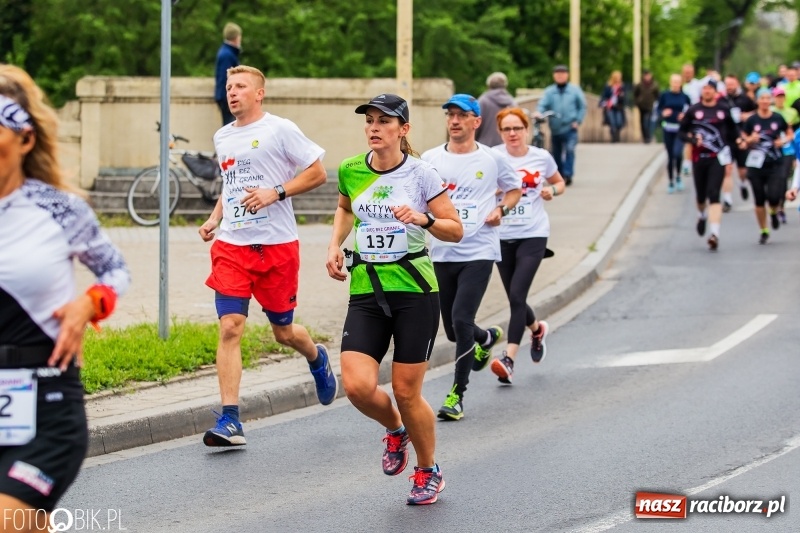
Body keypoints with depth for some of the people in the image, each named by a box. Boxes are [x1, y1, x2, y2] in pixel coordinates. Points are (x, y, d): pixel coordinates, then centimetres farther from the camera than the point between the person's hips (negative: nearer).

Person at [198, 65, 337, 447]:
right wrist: (215, 218, 11)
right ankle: (230, 421, -13)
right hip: (231, 245, 4)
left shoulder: (280, 130, -5)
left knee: (283, 332, 8)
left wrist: (276, 193, -16)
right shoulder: (222, 138, 13)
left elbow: (317, 173, -4)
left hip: (277, 245, -4)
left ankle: (317, 359, 45)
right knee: (230, 329, -11)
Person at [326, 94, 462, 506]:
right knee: (357, 387, -12)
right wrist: (335, 245, 11)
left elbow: (456, 230, -2)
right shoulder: (350, 170, 4)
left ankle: (428, 472, 24)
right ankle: (395, 430, 23)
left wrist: (423, 219, -20)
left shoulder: (421, 174, -7)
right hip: (365, 291, 3)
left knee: (406, 391, -1)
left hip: (414, 290, -3)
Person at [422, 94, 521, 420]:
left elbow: (515, 189, 17)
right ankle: (488, 337, 48)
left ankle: (457, 396, -8)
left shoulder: (492, 159, 2)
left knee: (461, 320, -17)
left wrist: (501, 209, -2)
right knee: (454, 330, 12)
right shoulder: (430, 160, 4)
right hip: (442, 254, 3)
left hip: (479, 252, -3)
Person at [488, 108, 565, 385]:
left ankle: (509, 359, -18)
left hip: (533, 235, -1)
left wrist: (552, 190, -2)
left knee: (517, 295, -15)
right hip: (502, 235, 1)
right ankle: (537, 329, 45)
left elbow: (559, 183, 20)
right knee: (515, 299, 11)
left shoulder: (541, 157, 3)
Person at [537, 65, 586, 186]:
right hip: (555, 129, 2)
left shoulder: (575, 90, 5)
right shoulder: (549, 91, 6)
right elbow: (543, 104, -5)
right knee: (556, 153, 9)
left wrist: (578, 121, -4)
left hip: (570, 127, -2)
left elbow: (582, 106, 7)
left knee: (569, 149, -19)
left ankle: (568, 175, -19)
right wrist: (538, 112, -27)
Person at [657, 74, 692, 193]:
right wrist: (663, 113, -15)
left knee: (677, 152, -20)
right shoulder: (664, 96, 1)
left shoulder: (684, 97, 1)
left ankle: (678, 176, 4)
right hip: (668, 128, 1)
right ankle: (671, 182, 20)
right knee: (670, 156, 7)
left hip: (680, 129, -1)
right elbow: (658, 109, 6)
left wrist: (685, 115, -11)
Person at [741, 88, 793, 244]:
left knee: (774, 197, -13)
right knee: (759, 200, 5)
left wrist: (783, 141, -7)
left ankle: (774, 213, 23)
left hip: (776, 165, -1)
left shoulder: (778, 119, 0)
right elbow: (743, 141, 5)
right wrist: (750, 140, -16)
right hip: (756, 165, 1)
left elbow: (790, 134, 13)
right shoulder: (751, 120, -1)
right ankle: (764, 231, 20)